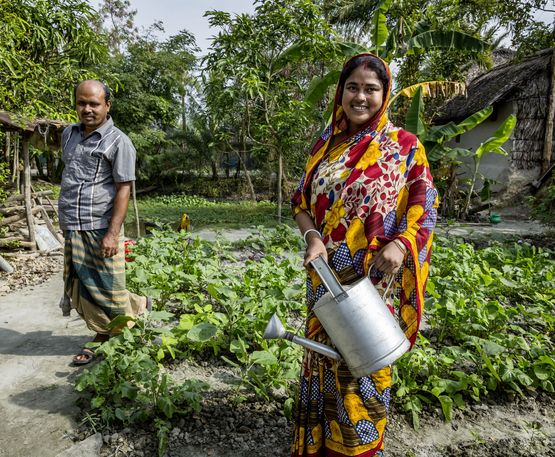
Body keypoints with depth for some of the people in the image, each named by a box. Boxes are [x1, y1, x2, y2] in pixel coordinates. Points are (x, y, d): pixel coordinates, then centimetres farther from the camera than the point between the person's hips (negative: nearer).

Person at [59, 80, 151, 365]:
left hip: (100, 229, -7)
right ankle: (103, 335, 28)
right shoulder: (68, 134, 12)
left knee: (109, 288, 0)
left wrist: (112, 234, -20)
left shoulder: (118, 141, -9)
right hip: (72, 230, 7)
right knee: (78, 290, 12)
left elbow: (123, 189, -13)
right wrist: (66, 218, 21)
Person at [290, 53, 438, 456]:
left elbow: (425, 205, -4)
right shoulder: (326, 144, 7)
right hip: (327, 275, 4)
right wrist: (312, 237, -12)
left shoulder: (404, 145, -3)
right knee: (324, 355, 15)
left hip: (375, 277, -3)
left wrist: (400, 244, -22)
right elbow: (302, 201, 7)